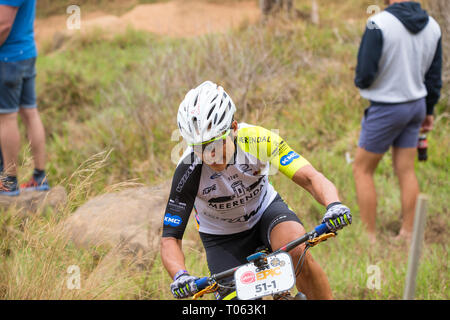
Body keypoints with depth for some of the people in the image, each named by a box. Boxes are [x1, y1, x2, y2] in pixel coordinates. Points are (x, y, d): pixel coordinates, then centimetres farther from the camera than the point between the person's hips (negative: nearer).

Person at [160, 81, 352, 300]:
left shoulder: (257, 139, -30)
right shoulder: (189, 170, -31)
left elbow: (310, 177, -33)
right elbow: (170, 239, -27)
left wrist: (334, 205, -54)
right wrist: (179, 275, -48)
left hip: (265, 211, 0)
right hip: (222, 238, 0)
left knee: (298, 252, -32)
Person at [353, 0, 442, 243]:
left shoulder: (379, 24, -22)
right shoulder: (432, 27, -1)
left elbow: (365, 74, -20)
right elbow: (435, 76, 8)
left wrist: (360, 82, 4)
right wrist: (429, 111, 20)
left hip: (386, 108, -6)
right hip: (416, 105, 6)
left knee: (362, 170, 7)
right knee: (406, 171, 13)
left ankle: (369, 238, 7)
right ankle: (407, 235, 16)